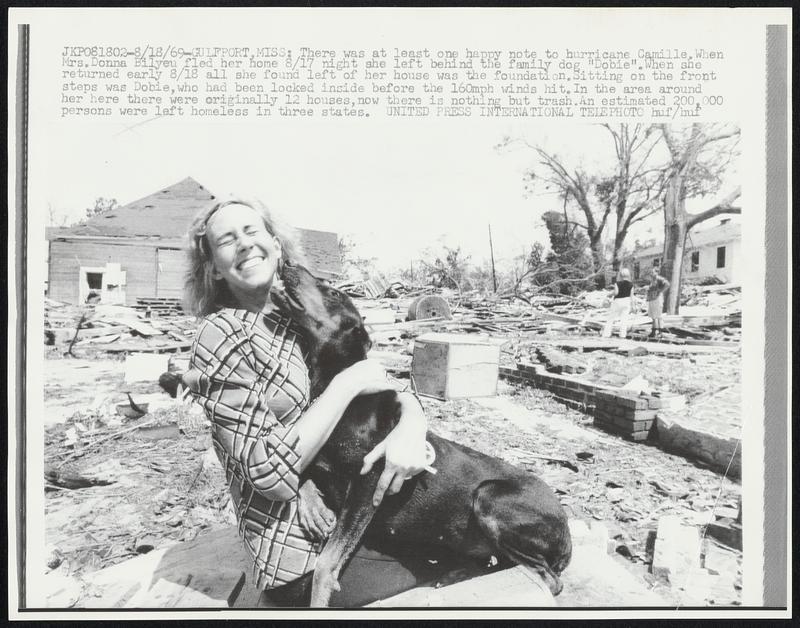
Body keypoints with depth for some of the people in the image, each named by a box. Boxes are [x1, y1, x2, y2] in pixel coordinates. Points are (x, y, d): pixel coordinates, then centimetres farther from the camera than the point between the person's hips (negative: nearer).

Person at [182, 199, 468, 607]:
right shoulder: (223, 336, -15)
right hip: (304, 550, -6)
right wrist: (347, 383, -20)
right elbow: (270, 473, -22)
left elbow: (389, 389, 4)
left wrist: (412, 423, -18)